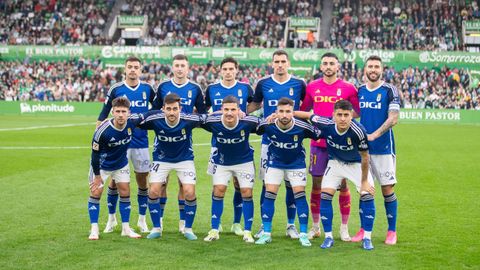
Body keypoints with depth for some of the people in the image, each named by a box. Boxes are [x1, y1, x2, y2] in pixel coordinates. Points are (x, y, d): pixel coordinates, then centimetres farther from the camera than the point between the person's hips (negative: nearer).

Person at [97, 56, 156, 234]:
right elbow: (103, 114, 2)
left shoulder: (147, 89, 2)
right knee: (115, 180, 2)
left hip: (141, 142, 2)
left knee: (142, 180, 6)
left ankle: (142, 219, 19)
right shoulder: (116, 89, -3)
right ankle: (111, 218, 18)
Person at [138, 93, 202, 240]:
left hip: (184, 158, -1)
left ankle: (188, 229, 8)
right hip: (161, 159, 1)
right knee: (153, 191, -10)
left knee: (190, 193, -13)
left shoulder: (189, 120, -27)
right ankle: (156, 228, 9)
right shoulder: (155, 119, -26)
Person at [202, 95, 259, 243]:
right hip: (221, 162, 1)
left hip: (244, 161, 0)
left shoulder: (249, 122, -28)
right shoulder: (212, 122, -26)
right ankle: (214, 230, 5)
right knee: (218, 191, -6)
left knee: (247, 192, -5)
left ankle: (247, 232, 7)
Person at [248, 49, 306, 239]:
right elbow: (254, 105, 16)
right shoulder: (263, 84, 4)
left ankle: (291, 225, 15)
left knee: (291, 184, 3)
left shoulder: (299, 84, 2)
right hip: (269, 140, 0)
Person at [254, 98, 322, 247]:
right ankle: (266, 233, 4)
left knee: (299, 194, -9)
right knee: (269, 194, -5)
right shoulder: (268, 125, -25)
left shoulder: (302, 127, -27)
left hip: (296, 163, -1)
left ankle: (303, 234, 0)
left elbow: (320, 135, -12)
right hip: (275, 162, 1)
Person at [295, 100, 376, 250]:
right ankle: (328, 237, 5)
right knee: (325, 195, -9)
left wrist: (364, 181, -13)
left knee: (367, 195, -14)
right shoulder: (326, 125, -29)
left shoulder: (358, 131, -35)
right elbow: (306, 115, -11)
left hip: (356, 164, -2)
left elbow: (365, 157, -21)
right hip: (335, 163, 2)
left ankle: (367, 238, -1)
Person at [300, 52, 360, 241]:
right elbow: (303, 111, 16)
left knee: (342, 184, 1)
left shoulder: (348, 88, 0)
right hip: (318, 142, 2)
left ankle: (344, 227, 11)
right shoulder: (312, 87, 6)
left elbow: (358, 111, 6)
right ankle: (315, 227, 16)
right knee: (316, 183, 5)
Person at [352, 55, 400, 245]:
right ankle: (364, 229, 15)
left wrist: (374, 135, -22)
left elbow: (393, 118, -11)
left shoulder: (389, 90, -3)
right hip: (361, 148, 4)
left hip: (383, 148, -4)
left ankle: (392, 231, 7)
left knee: (387, 189, -2)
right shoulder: (359, 91, 10)